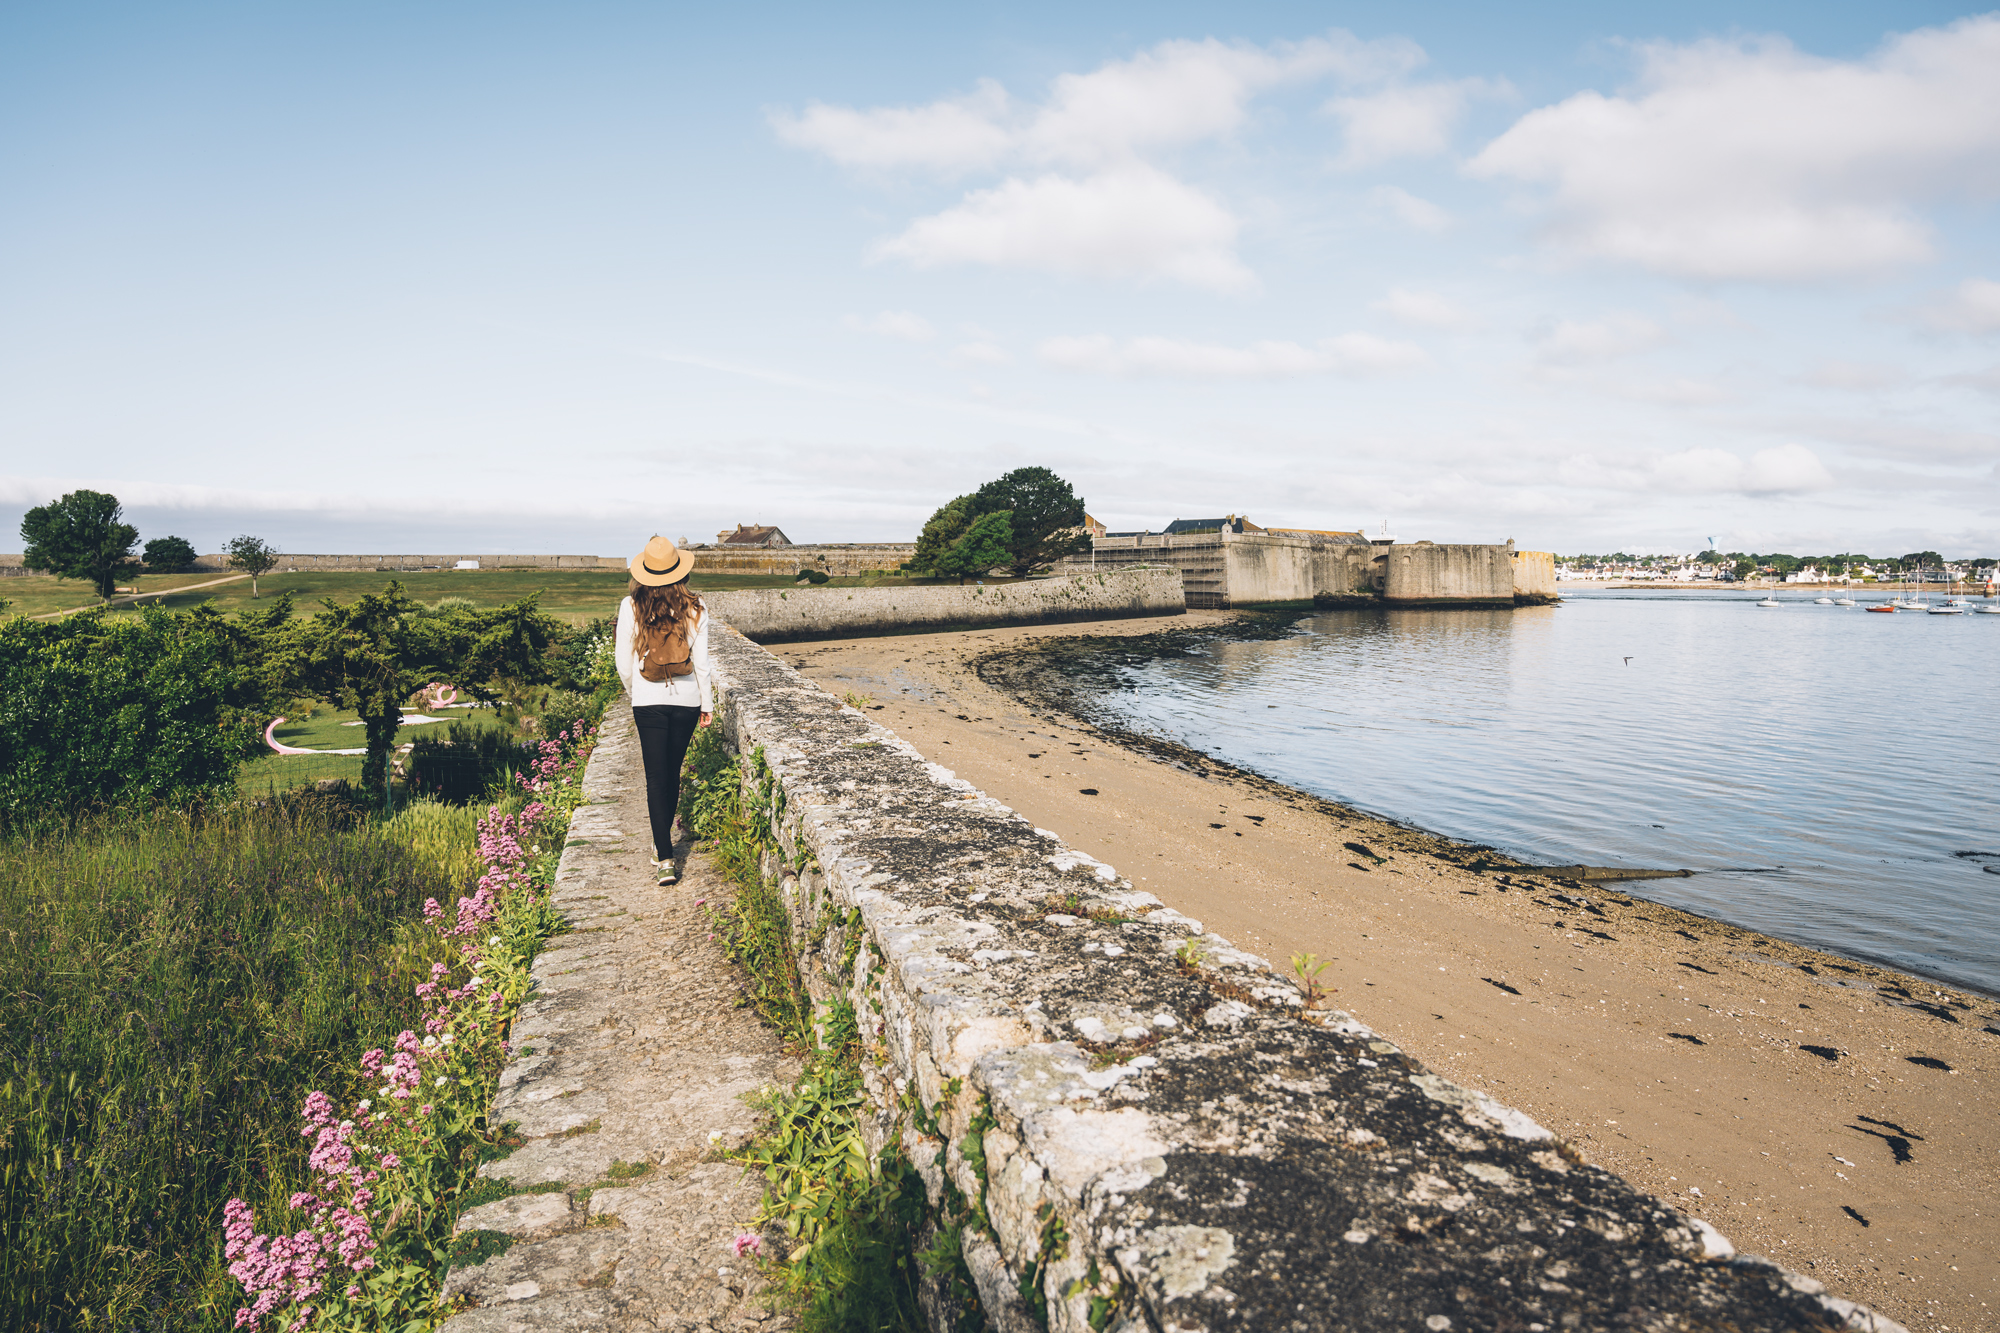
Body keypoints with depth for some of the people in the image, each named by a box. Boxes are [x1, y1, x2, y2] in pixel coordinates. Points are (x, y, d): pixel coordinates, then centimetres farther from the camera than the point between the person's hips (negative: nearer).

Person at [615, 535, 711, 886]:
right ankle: (663, 841, 35)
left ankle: (665, 858, -8)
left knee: (656, 777, 0)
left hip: (648, 701, -2)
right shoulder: (695, 608, -5)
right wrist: (706, 702, 9)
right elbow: (701, 660, -2)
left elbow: (623, 663, -2)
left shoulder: (631, 607, -7)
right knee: (672, 772, 18)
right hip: (686, 699, 2)